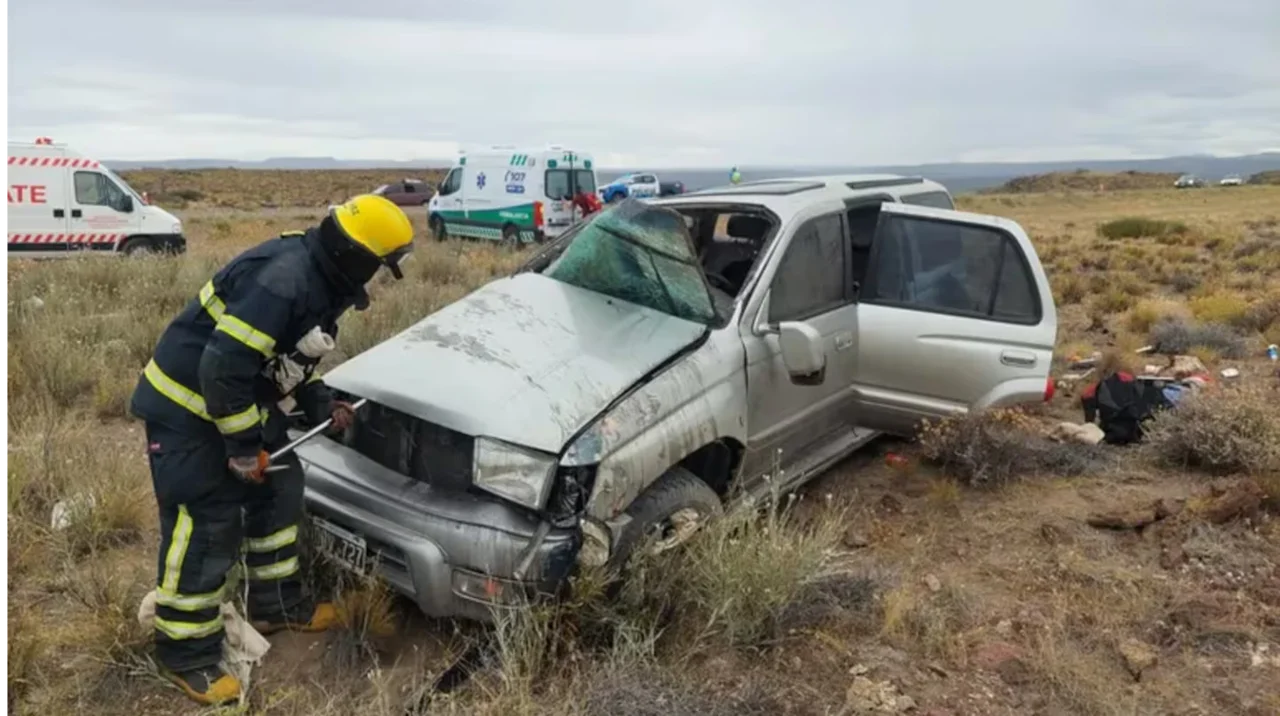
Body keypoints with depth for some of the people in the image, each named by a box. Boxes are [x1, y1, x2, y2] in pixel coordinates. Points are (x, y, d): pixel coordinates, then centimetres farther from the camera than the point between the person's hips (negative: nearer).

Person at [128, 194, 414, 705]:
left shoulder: (320, 277, 2)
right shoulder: (283, 279, -30)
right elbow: (223, 366, -32)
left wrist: (320, 403, 5)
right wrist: (243, 446, -23)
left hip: (244, 401, 10)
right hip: (188, 407, -10)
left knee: (277, 491, 17)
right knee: (205, 525, -4)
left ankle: (277, 605, 34)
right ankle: (186, 654, 12)